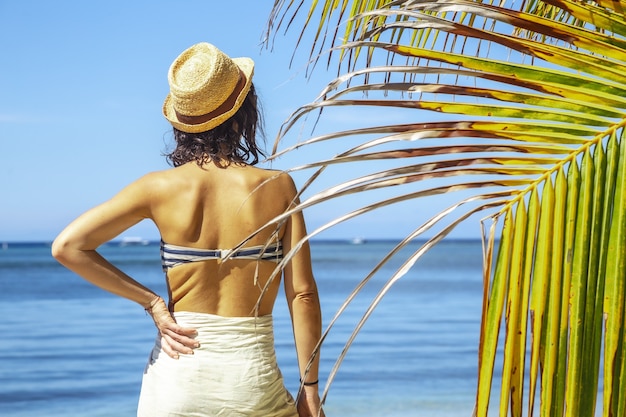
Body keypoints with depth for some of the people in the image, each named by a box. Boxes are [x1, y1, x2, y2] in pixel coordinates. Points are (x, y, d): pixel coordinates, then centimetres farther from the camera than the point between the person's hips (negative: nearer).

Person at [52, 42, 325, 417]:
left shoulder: (160, 188, -4)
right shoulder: (278, 188, -6)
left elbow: (68, 247, -6)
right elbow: (303, 295, -6)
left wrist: (152, 303, -3)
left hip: (177, 375, 2)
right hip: (251, 383, -1)